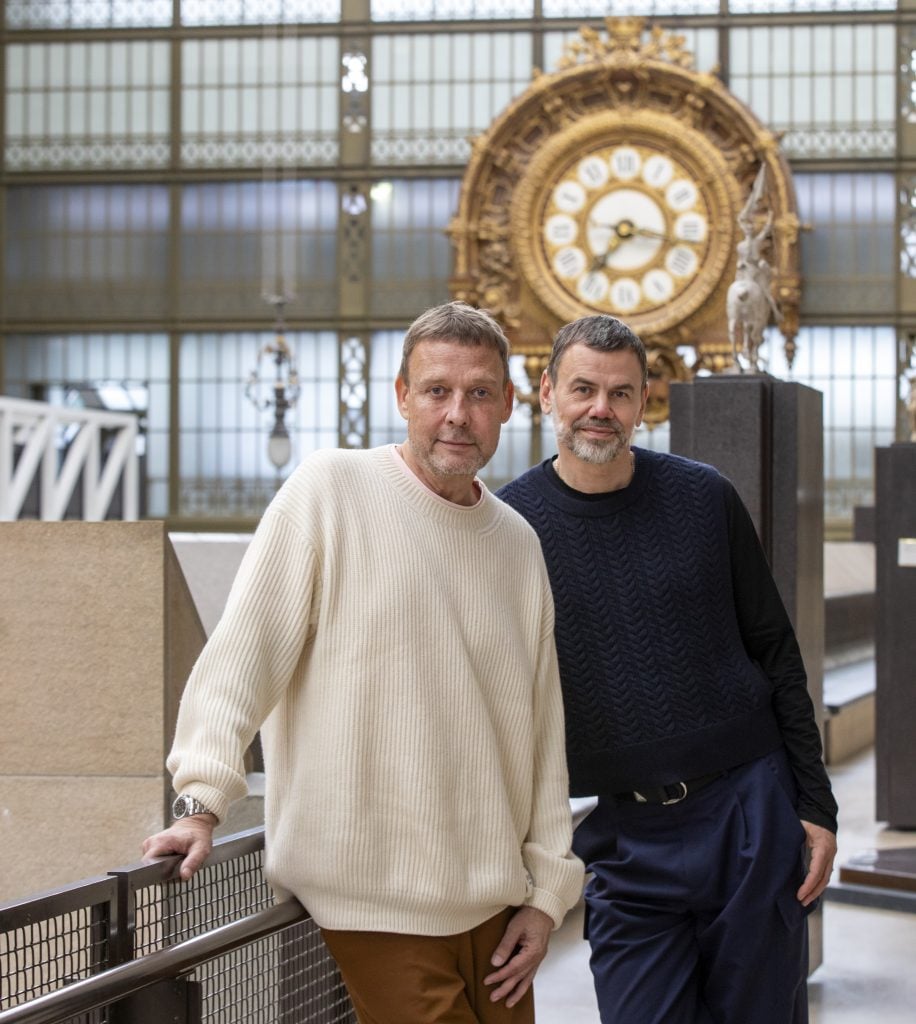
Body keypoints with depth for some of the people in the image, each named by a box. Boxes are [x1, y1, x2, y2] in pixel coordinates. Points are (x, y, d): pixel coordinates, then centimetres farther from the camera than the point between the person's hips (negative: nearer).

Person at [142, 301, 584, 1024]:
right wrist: (203, 801, -19)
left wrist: (548, 889, 11)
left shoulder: (519, 543, 11)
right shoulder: (332, 491, -6)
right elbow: (243, 652, -9)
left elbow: (543, 726, 13)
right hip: (375, 896, -6)